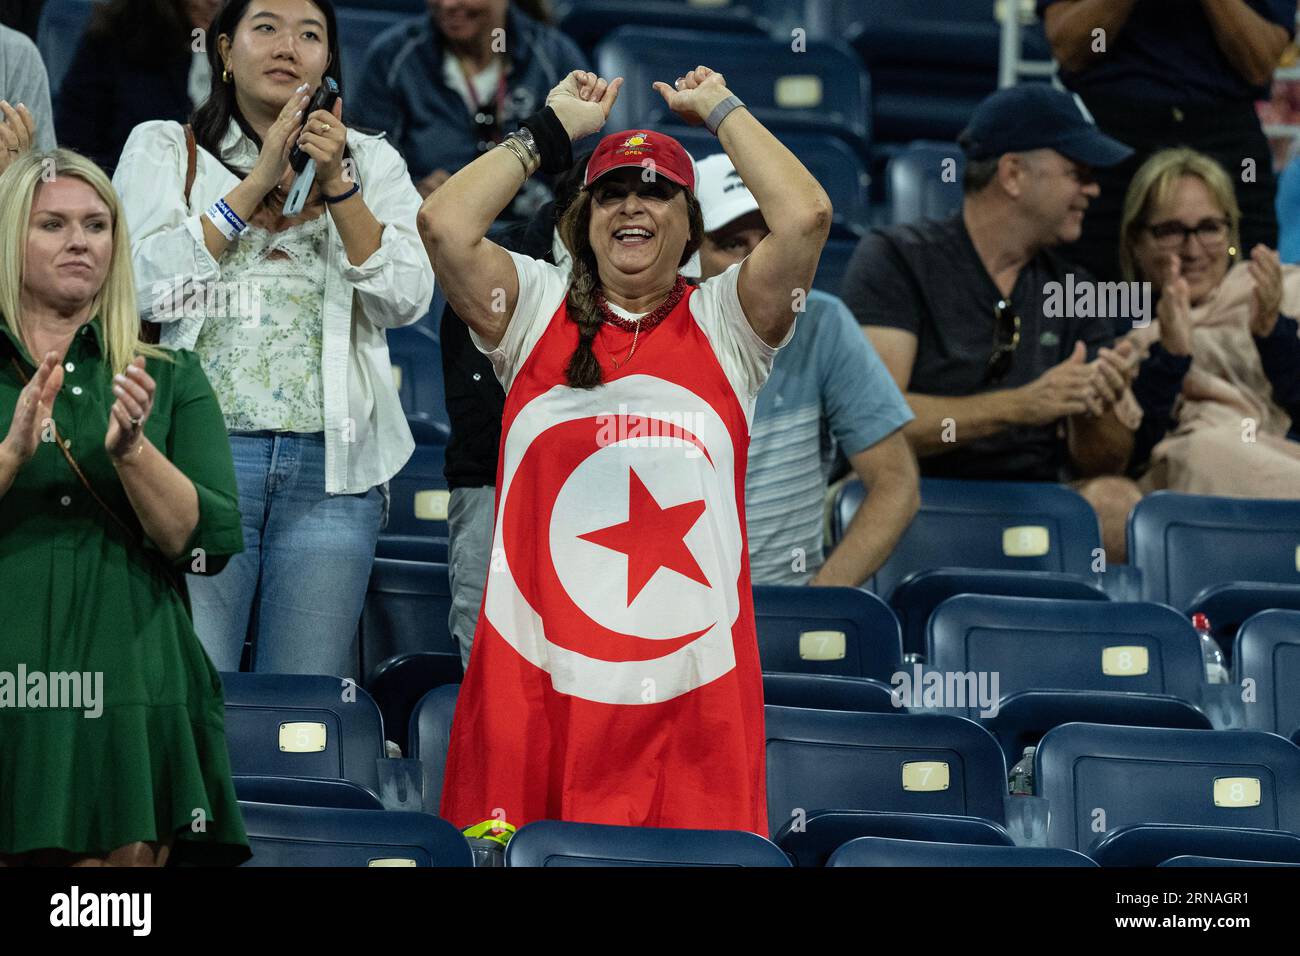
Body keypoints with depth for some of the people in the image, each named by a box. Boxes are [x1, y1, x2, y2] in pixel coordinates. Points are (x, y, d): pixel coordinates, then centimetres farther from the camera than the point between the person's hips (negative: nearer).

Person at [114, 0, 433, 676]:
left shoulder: (372, 162, 15)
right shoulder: (163, 149, 10)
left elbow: (406, 300, 2)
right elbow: (150, 286, -5)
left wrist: (335, 184, -8)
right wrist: (258, 182, -7)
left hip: (329, 467, 2)